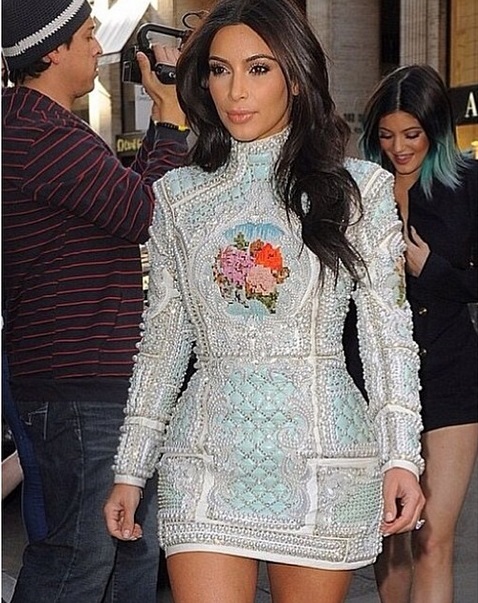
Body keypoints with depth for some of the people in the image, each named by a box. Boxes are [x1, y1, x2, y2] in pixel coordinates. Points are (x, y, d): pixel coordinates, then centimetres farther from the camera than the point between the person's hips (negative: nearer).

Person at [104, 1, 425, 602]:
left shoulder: (359, 188, 2)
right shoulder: (177, 194, 8)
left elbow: (388, 333, 2)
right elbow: (162, 340, 11)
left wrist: (402, 455, -5)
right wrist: (130, 469, 10)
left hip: (322, 458, -1)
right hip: (206, 459, 1)